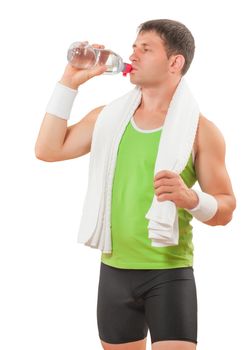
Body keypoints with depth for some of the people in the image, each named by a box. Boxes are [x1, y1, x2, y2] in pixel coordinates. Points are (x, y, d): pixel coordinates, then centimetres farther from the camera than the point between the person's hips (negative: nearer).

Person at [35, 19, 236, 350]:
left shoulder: (199, 129, -5)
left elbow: (226, 209, -4)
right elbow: (47, 149, 1)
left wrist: (190, 198, -25)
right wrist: (70, 82, -1)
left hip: (170, 275, -4)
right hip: (114, 271, 4)